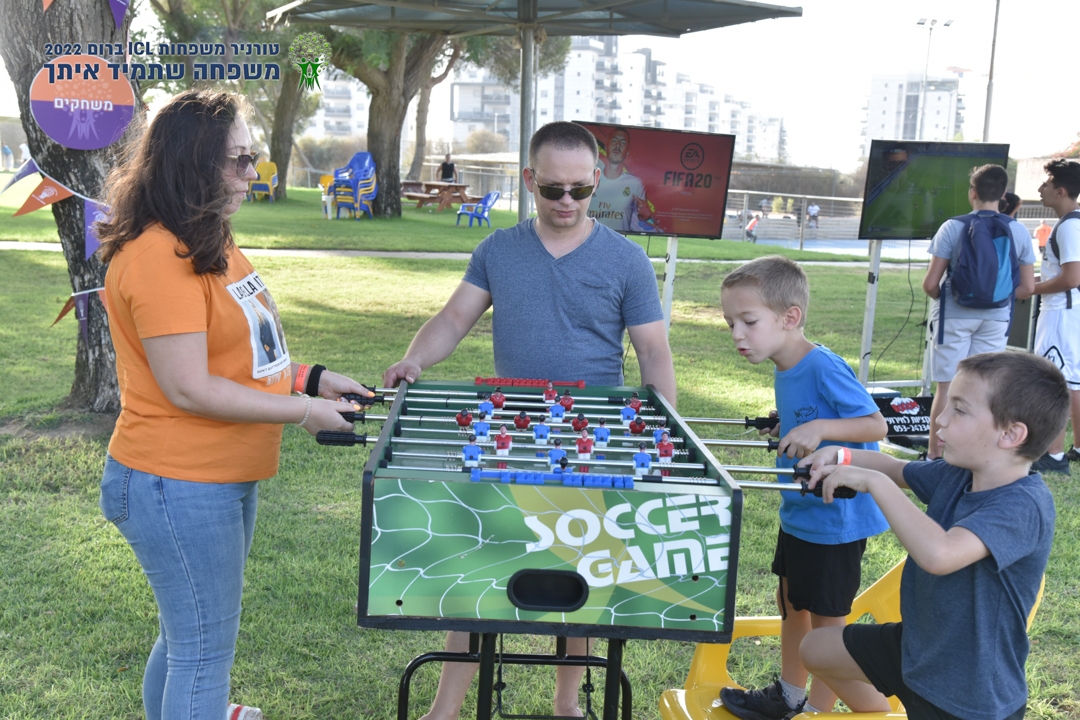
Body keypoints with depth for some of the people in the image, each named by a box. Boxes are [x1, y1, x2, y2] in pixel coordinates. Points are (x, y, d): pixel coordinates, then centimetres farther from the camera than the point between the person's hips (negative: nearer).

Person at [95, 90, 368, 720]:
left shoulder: (209, 242, 11)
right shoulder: (159, 256, -22)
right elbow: (189, 388, -24)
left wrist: (311, 378, 7)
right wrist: (302, 411, -17)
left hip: (226, 479, 10)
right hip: (177, 488, -10)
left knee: (188, 638, 23)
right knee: (204, 651, 2)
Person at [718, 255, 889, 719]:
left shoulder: (824, 368, -24)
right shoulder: (785, 371, 3)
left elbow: (876, 424, -22)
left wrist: (818, 429, -33)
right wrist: (788, 429, 4)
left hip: (835, 520, -9)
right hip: (798, 513, 9)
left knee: (827, 622, 7)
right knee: (790, 605, 22)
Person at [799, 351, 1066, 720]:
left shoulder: (1024, 506, -30)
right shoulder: (957, 475, -6)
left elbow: (938, 554, -45)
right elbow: (896, 469, 12)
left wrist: (873, 481, -36)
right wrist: (838, 455, -7)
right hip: (917, 646, 8)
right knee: (816, 649, 19)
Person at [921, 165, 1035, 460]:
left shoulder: (953, 227, -8)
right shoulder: (1019, 231, 0)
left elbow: (930, 284, -10)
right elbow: (1027, 288, 1)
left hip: (955, 316, -2)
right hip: (996, 319, 2)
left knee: (946, 387, 5)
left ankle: (935, 455, 12)